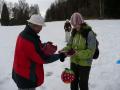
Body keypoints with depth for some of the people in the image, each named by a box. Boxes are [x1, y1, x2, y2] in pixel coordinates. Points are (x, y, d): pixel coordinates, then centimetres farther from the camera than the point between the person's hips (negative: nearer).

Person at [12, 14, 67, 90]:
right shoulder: (29, 40, -30)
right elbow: (43, 58, -24)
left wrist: (43, 45, -6)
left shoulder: (24, 34, 0)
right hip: (27, 77, -9)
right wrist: (60, 56, -16)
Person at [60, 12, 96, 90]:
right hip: (74, 62, 6)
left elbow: (90, 51, -22)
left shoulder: (90, 34, -19)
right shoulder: (74, 33, 1)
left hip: (85, 64, -6)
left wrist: (78, 54, -34)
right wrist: (65, 50, -14)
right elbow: (70, 45, 7)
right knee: (73, 82, 21)